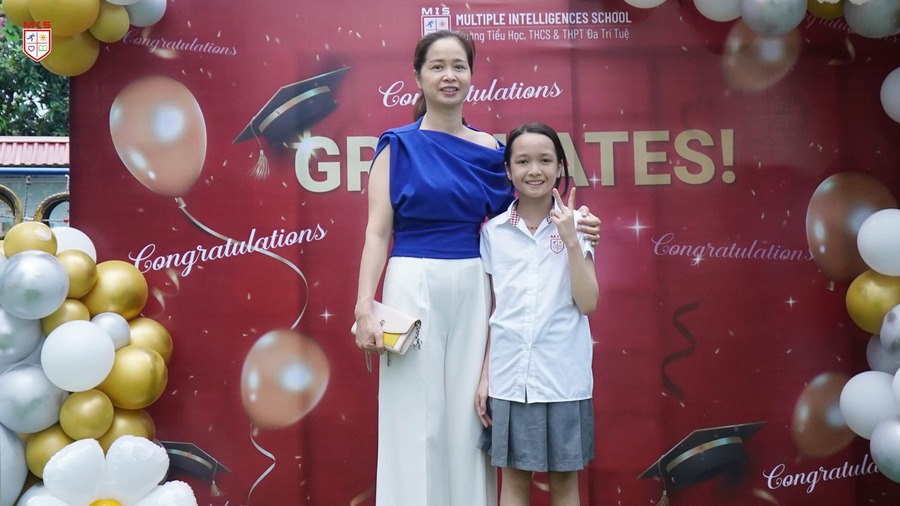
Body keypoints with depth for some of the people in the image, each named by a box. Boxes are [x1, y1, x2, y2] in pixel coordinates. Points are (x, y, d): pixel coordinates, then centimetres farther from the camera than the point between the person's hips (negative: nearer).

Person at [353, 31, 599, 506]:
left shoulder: (488, 148, 9)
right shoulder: (398, 145, -1)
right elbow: (377, 231, -6)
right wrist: (364, 306, -14)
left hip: (473, 289, 3)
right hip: (413, 287, -3)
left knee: (468, 414, 9)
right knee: (415, 418, 2)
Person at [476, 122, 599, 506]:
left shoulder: (575, 226, -1)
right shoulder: (493, 230, 1)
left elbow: (588, 304, -7)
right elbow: (490, 310, 5)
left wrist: (571, 241, -15)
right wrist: (484, 374, 3)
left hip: (564, 374, 0)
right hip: (509, 374, 1)